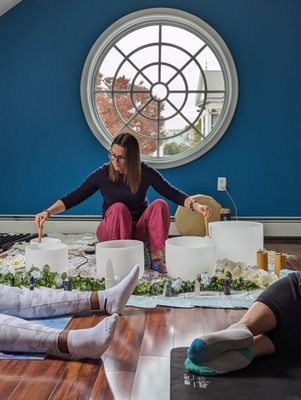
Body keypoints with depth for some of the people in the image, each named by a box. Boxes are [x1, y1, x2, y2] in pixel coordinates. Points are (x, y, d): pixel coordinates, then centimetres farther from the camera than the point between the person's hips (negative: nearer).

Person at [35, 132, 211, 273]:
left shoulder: (146, 173, -10)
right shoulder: (103, 174, -12)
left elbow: (172, 193, -7)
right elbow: (74, 197, -10)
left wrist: (196, 205, -22)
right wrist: (48, 212, -21)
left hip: (139, 228, 1)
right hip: (111, 230, -1)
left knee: (160, 205, -28)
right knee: (119, 208, -34)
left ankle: (156, 257, -24)